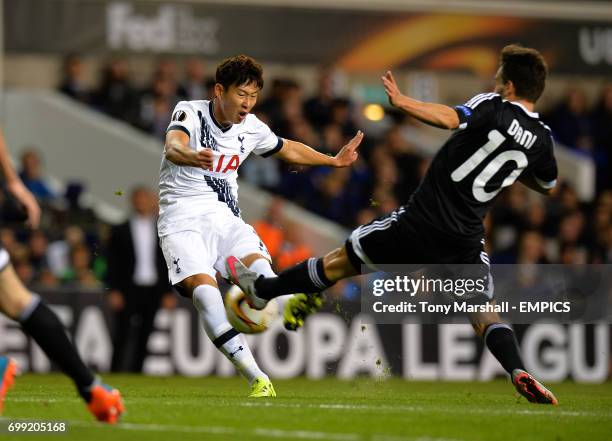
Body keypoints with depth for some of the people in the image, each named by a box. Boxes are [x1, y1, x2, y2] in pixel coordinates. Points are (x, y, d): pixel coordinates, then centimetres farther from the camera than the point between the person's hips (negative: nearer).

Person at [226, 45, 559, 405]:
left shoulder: (493, 107, -10)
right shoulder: (542, 138, 4)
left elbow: (449, 118, -31)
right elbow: (547, 186, 23)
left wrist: (403, 101, -23)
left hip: (421, 222, -3)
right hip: (466, 239, 3)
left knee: (343, 259, 12)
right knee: (484, 313, 7)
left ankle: (262, 289, 28)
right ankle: (519, 372, -21)